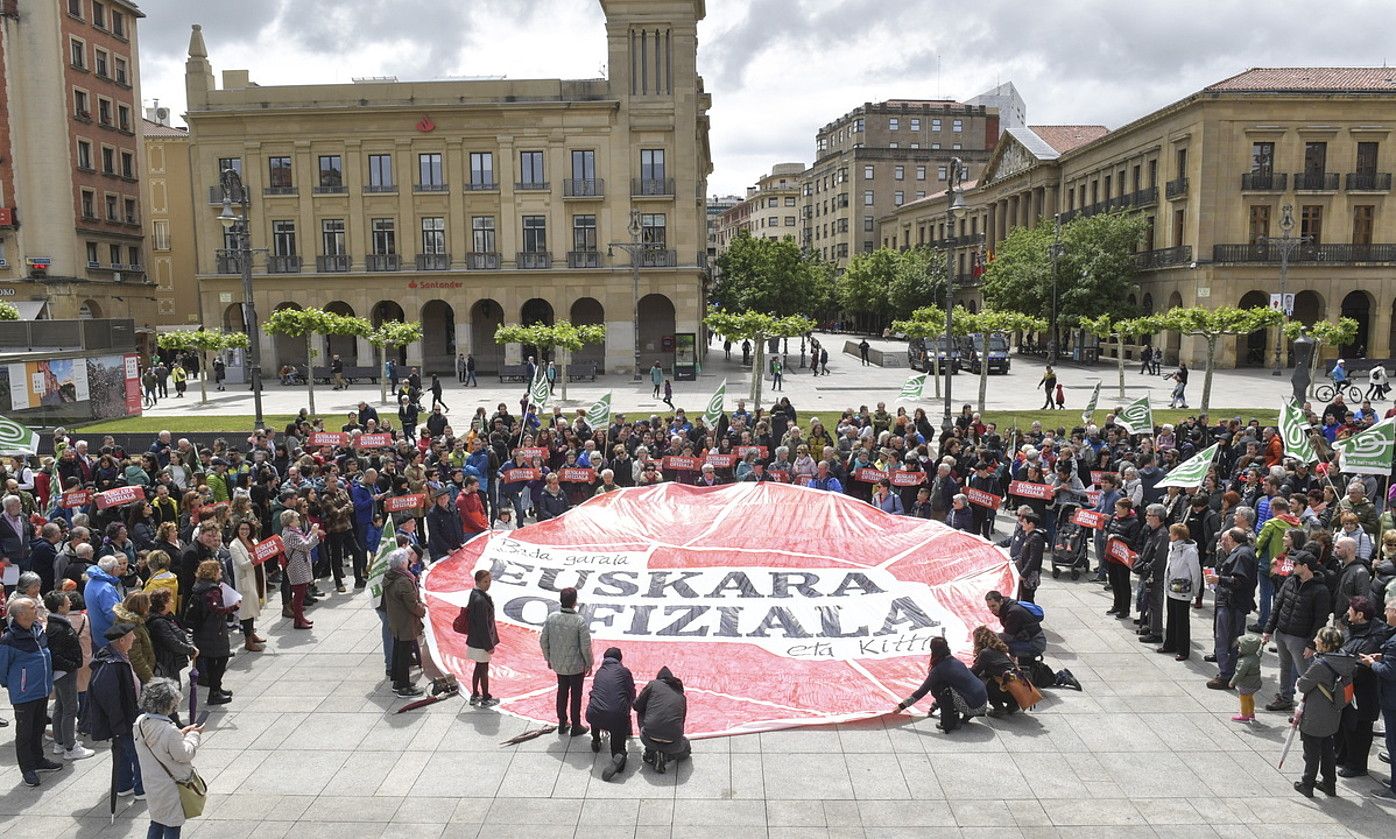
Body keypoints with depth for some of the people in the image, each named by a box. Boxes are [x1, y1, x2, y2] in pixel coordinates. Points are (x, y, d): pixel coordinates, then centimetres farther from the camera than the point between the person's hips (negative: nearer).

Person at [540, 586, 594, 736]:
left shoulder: (551, 617, -12)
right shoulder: (579, 621, -23)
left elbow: (543, 640, -3)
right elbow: (586, 646, -18)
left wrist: (548, 658, 12)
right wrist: (589, 664, -2)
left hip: (558, 664, 4)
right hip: (576, 665, -4)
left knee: (562, 692, 22)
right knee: (576, 695, 13)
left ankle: (562, 724, 34)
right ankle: (575, 727, 26)